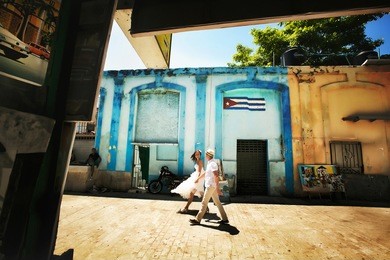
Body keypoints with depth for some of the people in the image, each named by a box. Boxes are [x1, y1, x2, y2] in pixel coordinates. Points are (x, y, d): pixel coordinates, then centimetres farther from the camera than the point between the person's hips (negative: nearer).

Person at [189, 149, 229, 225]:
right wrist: (198, 178, 33)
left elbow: (216, 176, -23)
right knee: (217, 202, 14)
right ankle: (225, 219, 22)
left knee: (204, 203, -1)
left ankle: (197, 219, 10)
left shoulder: (212, 163, -18)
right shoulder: (210, 163, 12)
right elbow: (206, 172, 25)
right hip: (211, 185, 10)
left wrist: (217, 188, -24)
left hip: (211, 186, -10)